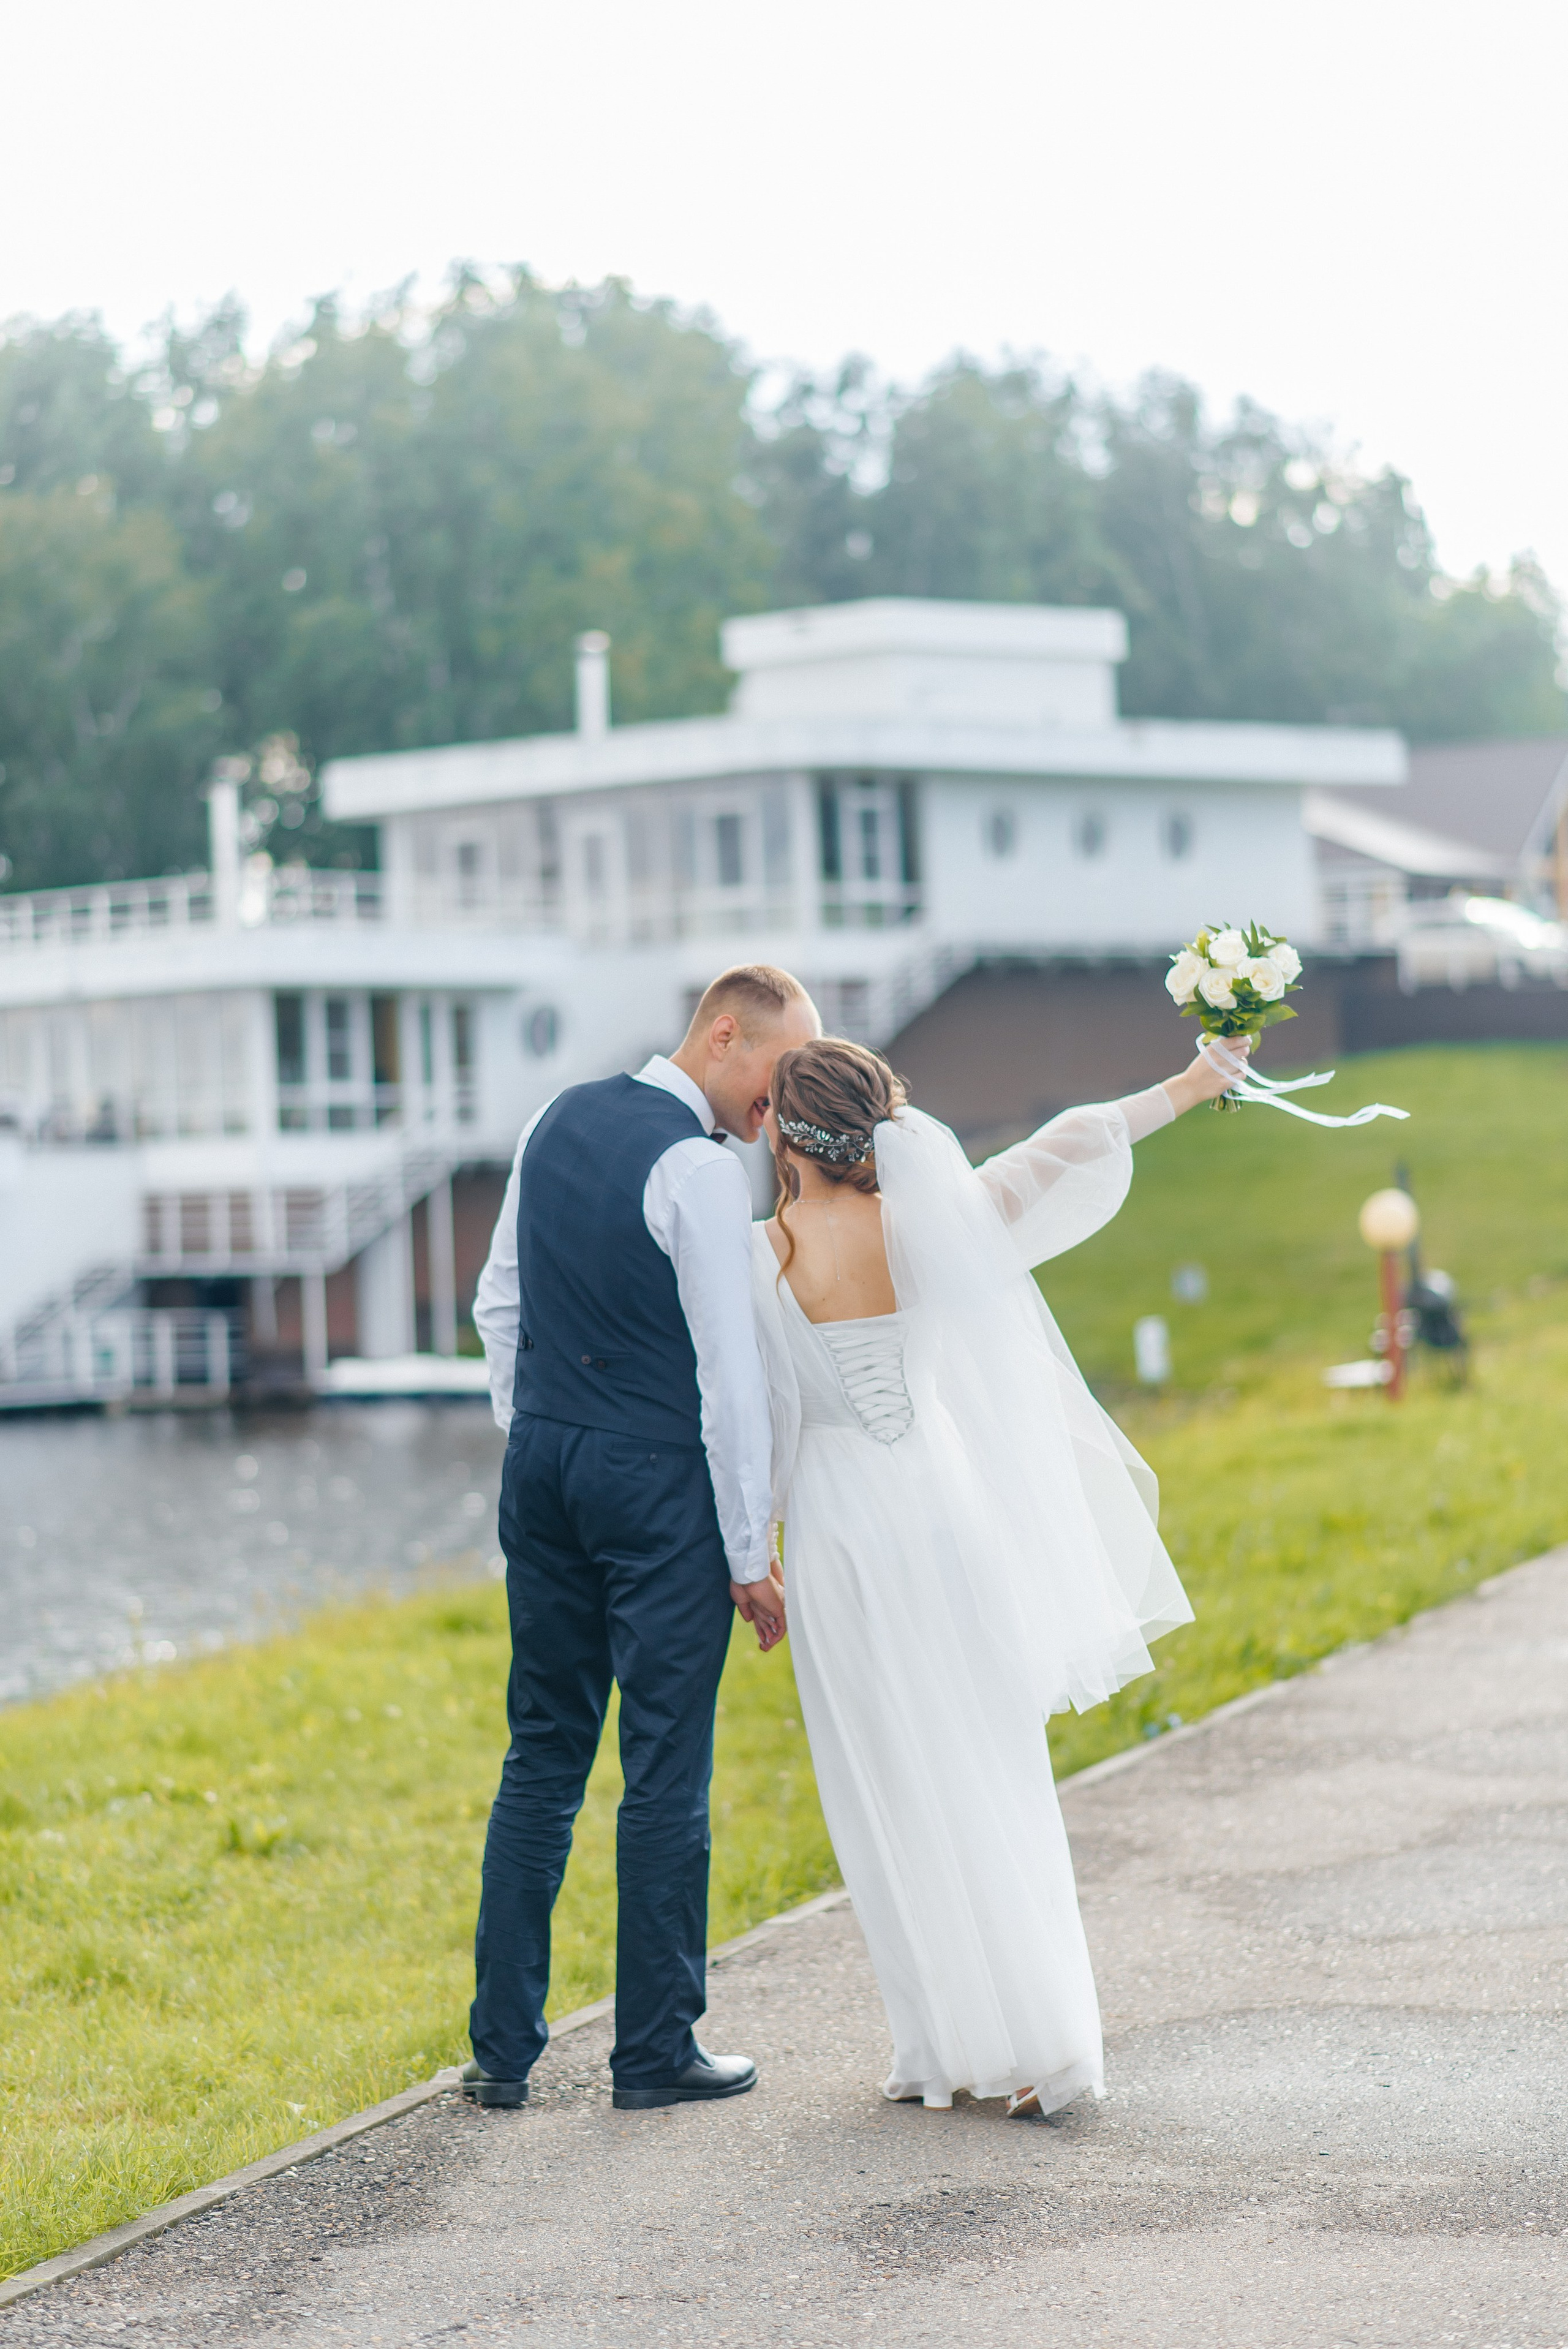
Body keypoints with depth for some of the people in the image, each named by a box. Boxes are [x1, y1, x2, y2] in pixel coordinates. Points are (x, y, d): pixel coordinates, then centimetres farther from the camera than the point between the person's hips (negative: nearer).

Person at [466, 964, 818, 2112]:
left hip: (542, 1464, 7)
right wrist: (751, 1552, -10)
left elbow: (499, 1305, 17)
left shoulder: (559, 1124, 9)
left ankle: (504, 2047, 12)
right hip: (658, 1479, -7)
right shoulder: (701, 1169, -15)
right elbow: (731, 1374, -15)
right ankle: (657, 2050, 8)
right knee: (667, 1770, 1)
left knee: (542, 1756, 12)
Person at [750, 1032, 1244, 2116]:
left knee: (898, 1795, 5)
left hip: (840, 1533, -3)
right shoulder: (933, 1222, -1)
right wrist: (1189, 1087, 19)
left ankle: (950, 2048, 7)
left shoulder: (758, 1261, -8)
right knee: (996, 1781, 10)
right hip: (952, 1519, 3)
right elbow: (1068, 1151, 7)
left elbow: (757, 1418, -5)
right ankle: (1042, 2044, 8)